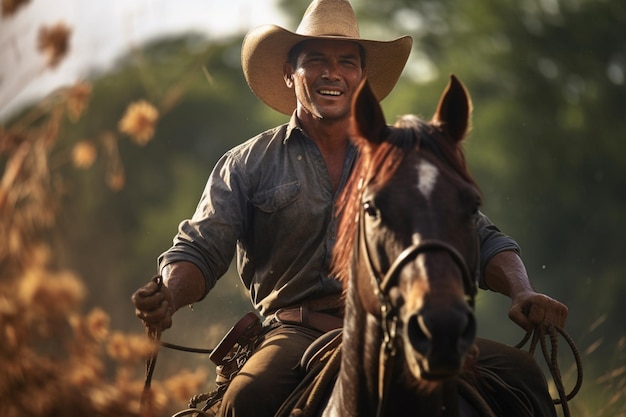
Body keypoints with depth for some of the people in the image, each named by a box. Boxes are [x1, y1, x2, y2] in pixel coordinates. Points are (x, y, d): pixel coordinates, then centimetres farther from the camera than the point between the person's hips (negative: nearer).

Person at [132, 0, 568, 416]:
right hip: (297, 332, -2)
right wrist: (167, 298, -17)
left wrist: (523, 294, -5)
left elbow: (481, 240, 16)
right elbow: (200, 249, 6)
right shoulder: (248, 165, 14)